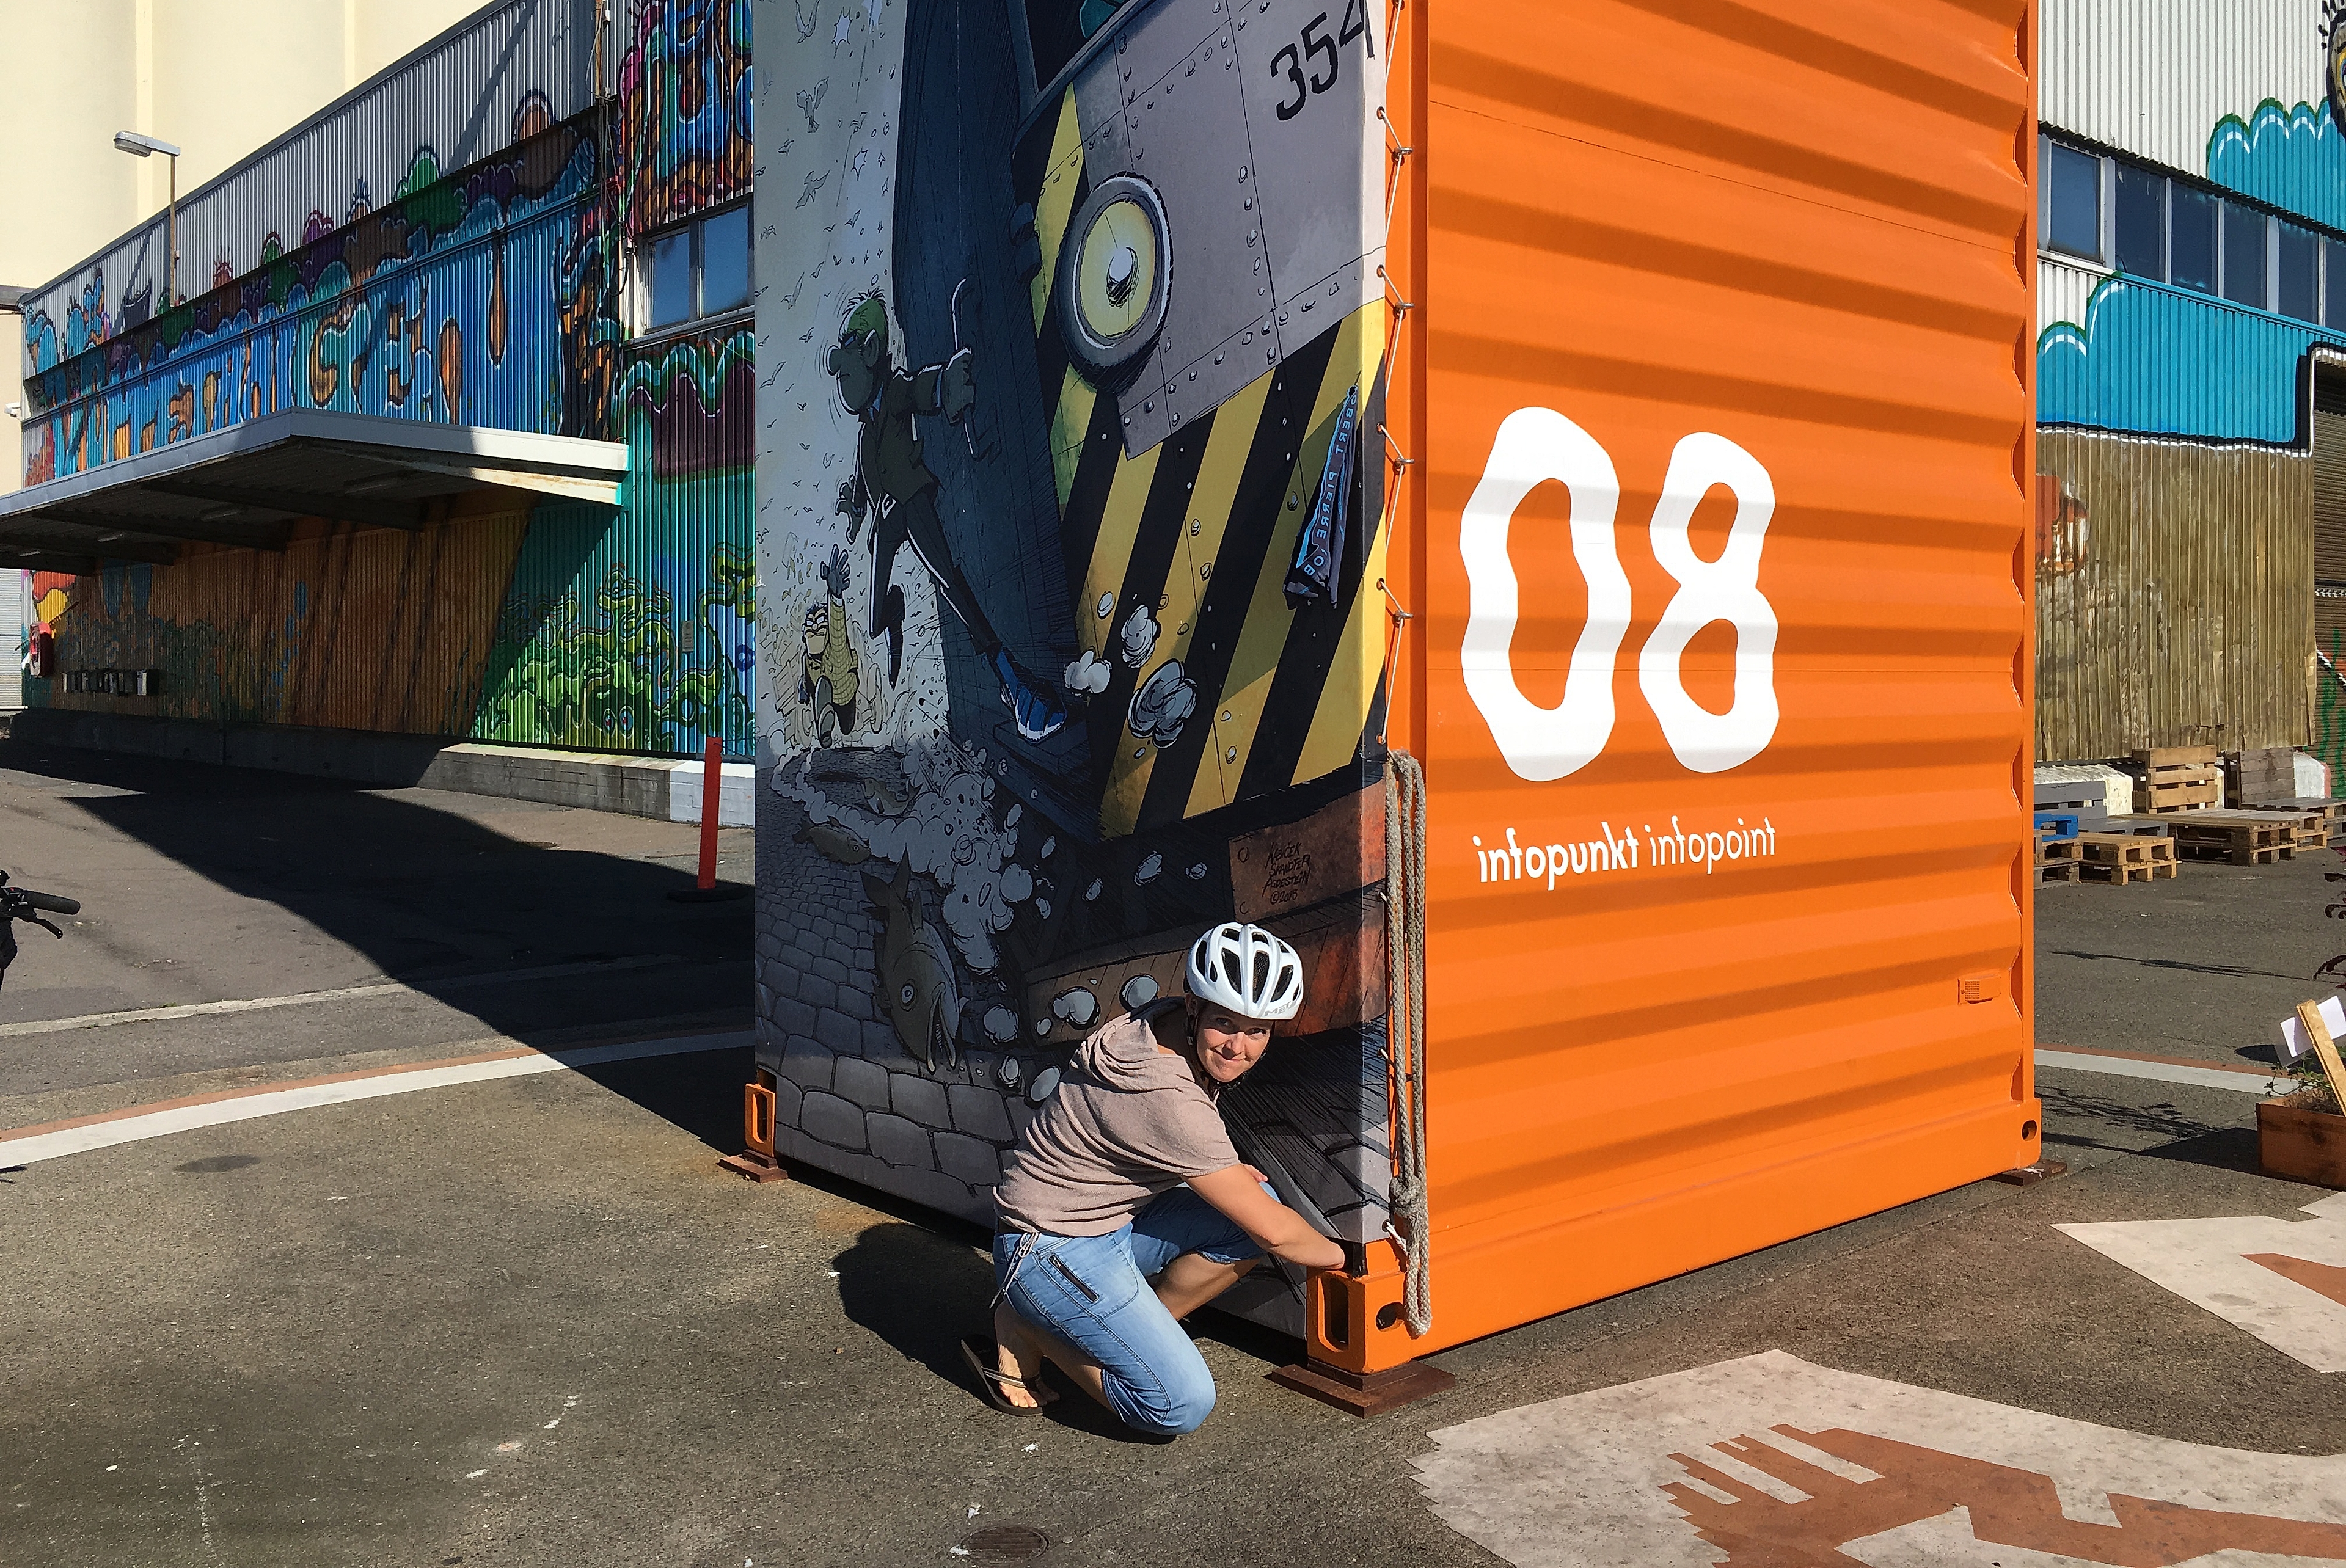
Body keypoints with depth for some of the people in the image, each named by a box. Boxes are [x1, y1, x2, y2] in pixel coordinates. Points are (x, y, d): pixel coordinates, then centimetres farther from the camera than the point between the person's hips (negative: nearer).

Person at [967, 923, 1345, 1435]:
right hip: (1054, 1250, -9)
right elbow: (1275, 1232, -22)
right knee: (1182, 1405, -18)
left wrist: (1224, 1171, 4)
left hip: (1115, 1220, 10)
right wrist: (1340, 1254, -2)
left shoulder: (1170, 1024, -5)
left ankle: (1132, 1334, 7)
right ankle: (1027, 1333, 0)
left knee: (1258, 1200, -4)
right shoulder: (1169, 1101, -31)